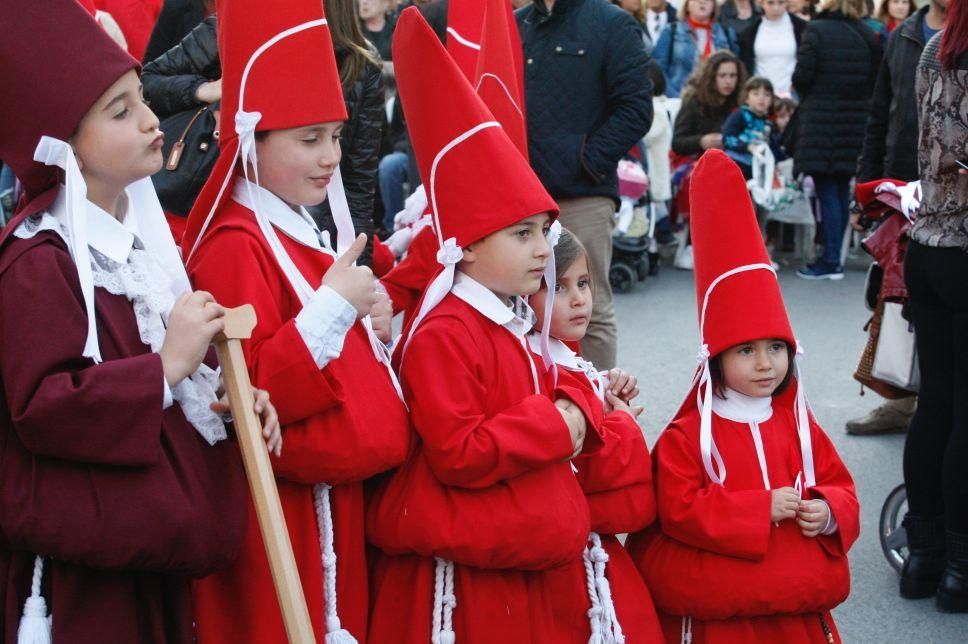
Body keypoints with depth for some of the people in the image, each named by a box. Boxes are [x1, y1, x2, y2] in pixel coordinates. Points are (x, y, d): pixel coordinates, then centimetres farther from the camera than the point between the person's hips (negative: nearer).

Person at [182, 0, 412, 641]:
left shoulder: (304, 234, 13)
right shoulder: (236, 247, -16)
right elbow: (253, 391, -24)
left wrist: (374, 329, 5)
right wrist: (333, 306, -28)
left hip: (338, 496, 9)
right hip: (283, 509, -9)